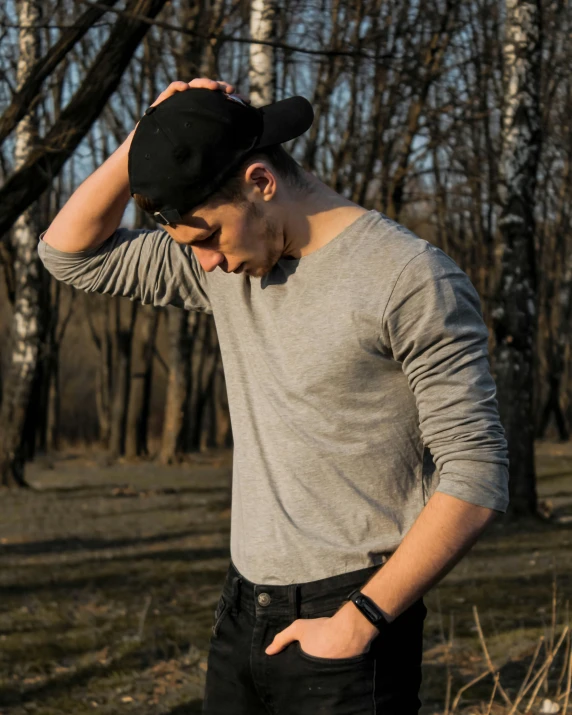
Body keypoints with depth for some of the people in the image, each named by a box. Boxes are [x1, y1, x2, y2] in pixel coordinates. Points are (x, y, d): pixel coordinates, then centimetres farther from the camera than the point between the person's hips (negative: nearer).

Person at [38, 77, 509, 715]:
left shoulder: (414, 281, -14)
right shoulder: (225, 266, 7)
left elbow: (475, 482, -15)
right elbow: (70, 252, 14)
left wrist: (359, 622, -17)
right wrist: (143, 144, -2)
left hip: (346, 611, -6)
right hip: (241, 613, 6)